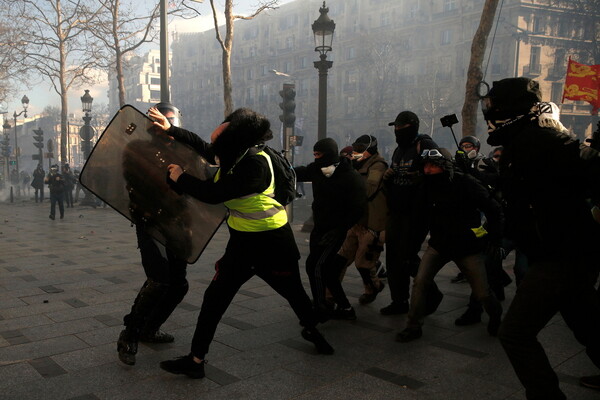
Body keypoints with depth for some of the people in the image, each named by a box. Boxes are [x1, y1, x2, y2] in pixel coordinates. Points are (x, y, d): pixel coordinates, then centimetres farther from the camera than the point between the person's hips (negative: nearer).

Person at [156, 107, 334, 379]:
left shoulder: (254, 164, -26)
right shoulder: (234, 155, -2)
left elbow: (214, 194, -27)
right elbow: (203, 147, 18)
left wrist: (180, 178, -13)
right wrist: (170, 129, 18)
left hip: (272, 241, -7)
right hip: (243, 239, 7)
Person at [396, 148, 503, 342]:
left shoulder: (466, 183, -19)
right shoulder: (427, 185, -6)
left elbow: (494, 210, -11)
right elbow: (422, 213, 9)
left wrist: (495, 237, -10)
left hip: (467, 246, -3)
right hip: (439, 244, 3)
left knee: (482, 292, 3)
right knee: (420, 282, -12)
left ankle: (496, 317, 37)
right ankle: (413, 327, 2)